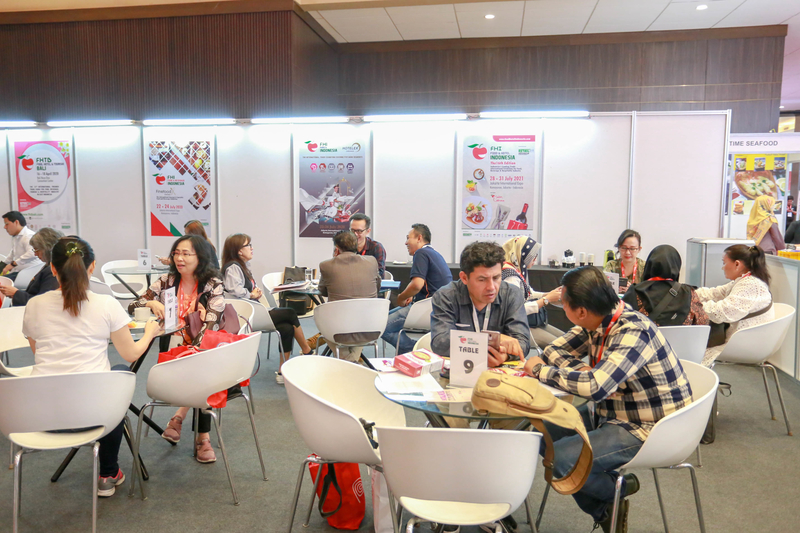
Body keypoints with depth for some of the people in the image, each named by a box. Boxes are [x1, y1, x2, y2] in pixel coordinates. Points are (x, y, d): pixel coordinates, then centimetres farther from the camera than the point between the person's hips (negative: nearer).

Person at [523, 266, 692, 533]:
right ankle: (604, 512, 16)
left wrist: (539, 370, -25)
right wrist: (583, 371, -15)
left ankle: (617, 489, 9)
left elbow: (594, 387, -40)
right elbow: (556, 351, 7)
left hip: (646, 430, -9)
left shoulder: (634, 333, -28)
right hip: (611, 413, 9)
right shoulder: (597, 320, -3)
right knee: (545, 433, 3)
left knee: (561, 460, -23)